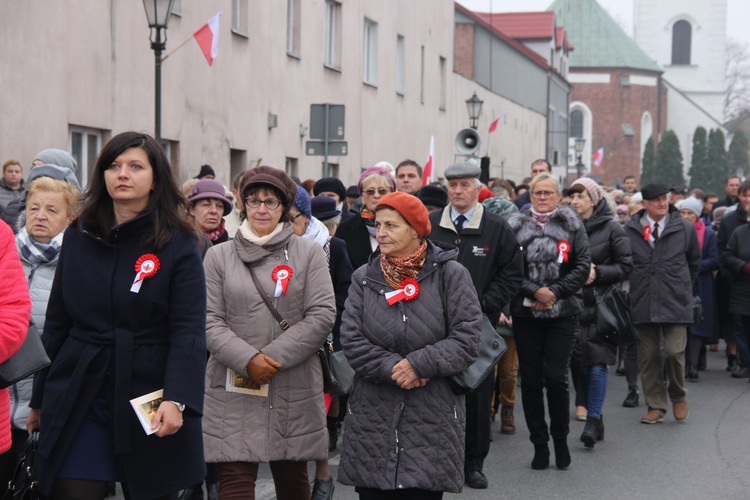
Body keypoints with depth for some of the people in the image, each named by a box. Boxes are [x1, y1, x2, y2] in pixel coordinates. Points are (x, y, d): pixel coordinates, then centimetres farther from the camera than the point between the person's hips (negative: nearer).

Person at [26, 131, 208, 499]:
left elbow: (189, 332, -12)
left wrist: (176, 399, -25)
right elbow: (57, 324, 13)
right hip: (79, 397, 3)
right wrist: (40, 398, 13)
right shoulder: (78, 237, 8)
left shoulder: (177, 245, -4)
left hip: (148, 398, -2)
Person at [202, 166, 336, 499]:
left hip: (295, 390, 1)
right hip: (234, 389, -1)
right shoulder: (219, 256, 8)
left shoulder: (308, 253, 6)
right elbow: (210, 321, 1)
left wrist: (273, 357, -11)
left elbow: (323, 314, -3)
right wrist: (248, 359, -15)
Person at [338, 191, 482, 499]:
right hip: (373, 419, 3)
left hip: (432, 419, -2)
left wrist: (419, 364, -16)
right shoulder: (364, 278, 7)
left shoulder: (450, 275, -2)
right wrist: (391, 368, -14)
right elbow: (351, 340, -2)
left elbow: (467, 339, -8)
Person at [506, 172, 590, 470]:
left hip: (563, 313, -1)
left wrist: (555, 292, -10)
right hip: (525, 313, 1)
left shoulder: (571, 225, 5)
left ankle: (560, 438, 12)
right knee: (530, 379, 3)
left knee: (555, 377, -8)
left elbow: (583, 266, 0)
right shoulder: (516, 226, 5)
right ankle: (539, 444, 14)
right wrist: (533, 291, -12)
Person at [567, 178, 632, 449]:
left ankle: (593, 420, -8)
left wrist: (597, 272, -12)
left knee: (597, 363, -10)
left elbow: (626, 266, -1)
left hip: (600, 304, -4)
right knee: (577, 362, 3)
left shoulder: (611, 228, -1)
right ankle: (592, 416, 15)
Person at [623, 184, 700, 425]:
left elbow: (694, 262, 17)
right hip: (643, 303, 1)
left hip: (675, 302, -1)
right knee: (648, 356, 3)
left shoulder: (685, 229, 4)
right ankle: (656, 407, 13)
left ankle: (678, 396, 16)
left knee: (674, 352, -9)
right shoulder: (630, 231, 3)